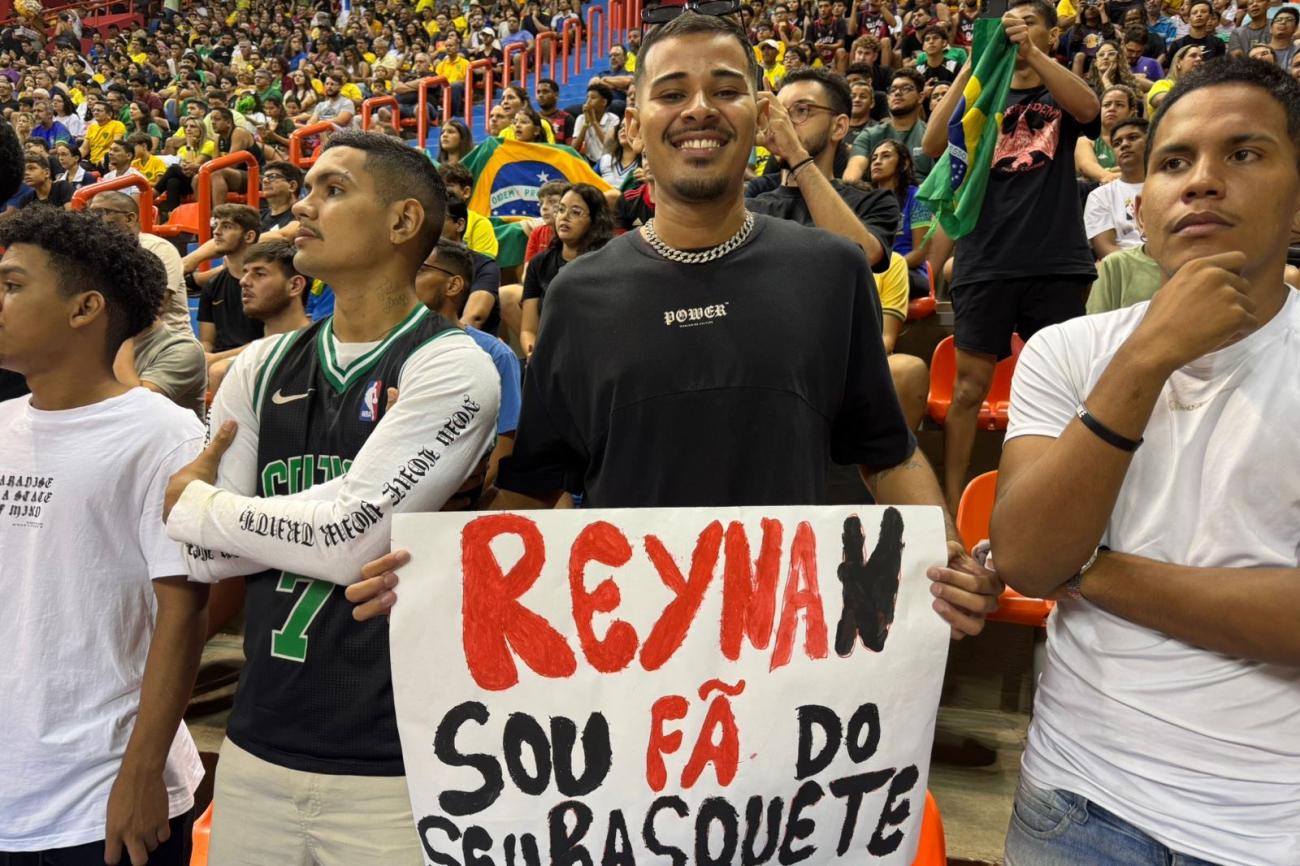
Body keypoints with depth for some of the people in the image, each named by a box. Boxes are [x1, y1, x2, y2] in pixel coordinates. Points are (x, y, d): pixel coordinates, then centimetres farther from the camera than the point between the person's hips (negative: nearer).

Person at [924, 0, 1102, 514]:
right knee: (969, 384, -2)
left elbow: (1089, 110, -10)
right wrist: (973, 65, -9)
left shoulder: (1059, 96, 15)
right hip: (985, 263, 0)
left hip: (1057, 263, 1)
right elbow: (933, 145, -3)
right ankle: (951, 502, 3)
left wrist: (1033, 53, -18)